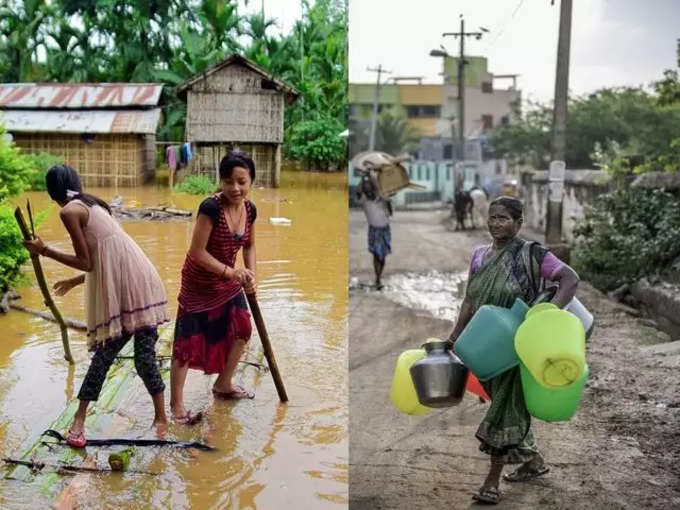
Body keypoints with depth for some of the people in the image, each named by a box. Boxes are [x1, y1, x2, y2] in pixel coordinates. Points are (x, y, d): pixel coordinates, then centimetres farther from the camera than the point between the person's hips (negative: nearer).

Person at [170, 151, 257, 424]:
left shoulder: (250, 209, -6)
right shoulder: (211, 207, -28)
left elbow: (249, 245, 10)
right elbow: (197, 252, -26)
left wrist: (250, 275, -5)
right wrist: (230, 272, -24)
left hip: (227, 281, 7)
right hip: (199, 283, -7)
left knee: (242, 331, 18)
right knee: (187, 343, -2)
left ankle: (223, 385, 40)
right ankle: (176, 406, 10)